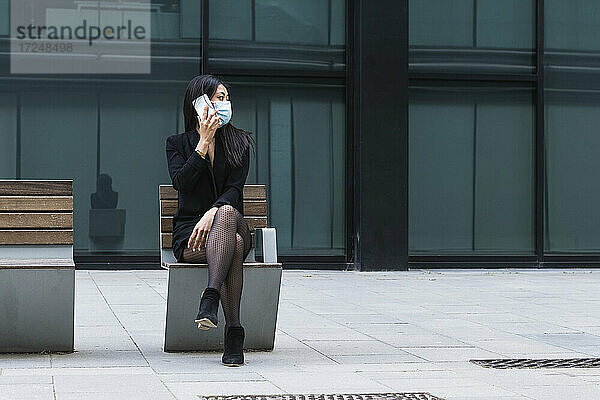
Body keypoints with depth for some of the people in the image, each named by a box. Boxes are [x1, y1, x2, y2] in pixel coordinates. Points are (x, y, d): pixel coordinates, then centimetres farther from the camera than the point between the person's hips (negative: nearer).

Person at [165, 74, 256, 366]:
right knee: (233, 243, -35)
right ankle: (233, 332, -42)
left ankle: (211, 297, -49)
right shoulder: (178, 144, 10)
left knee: (227, 212, -37)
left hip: (230, 221, 1)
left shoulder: (239, 142, 12)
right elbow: (181, 183, -9)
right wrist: (204, 142, -10)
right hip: (189, 232, -1)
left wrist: (212, 213, -23)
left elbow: (235, 189, -3)